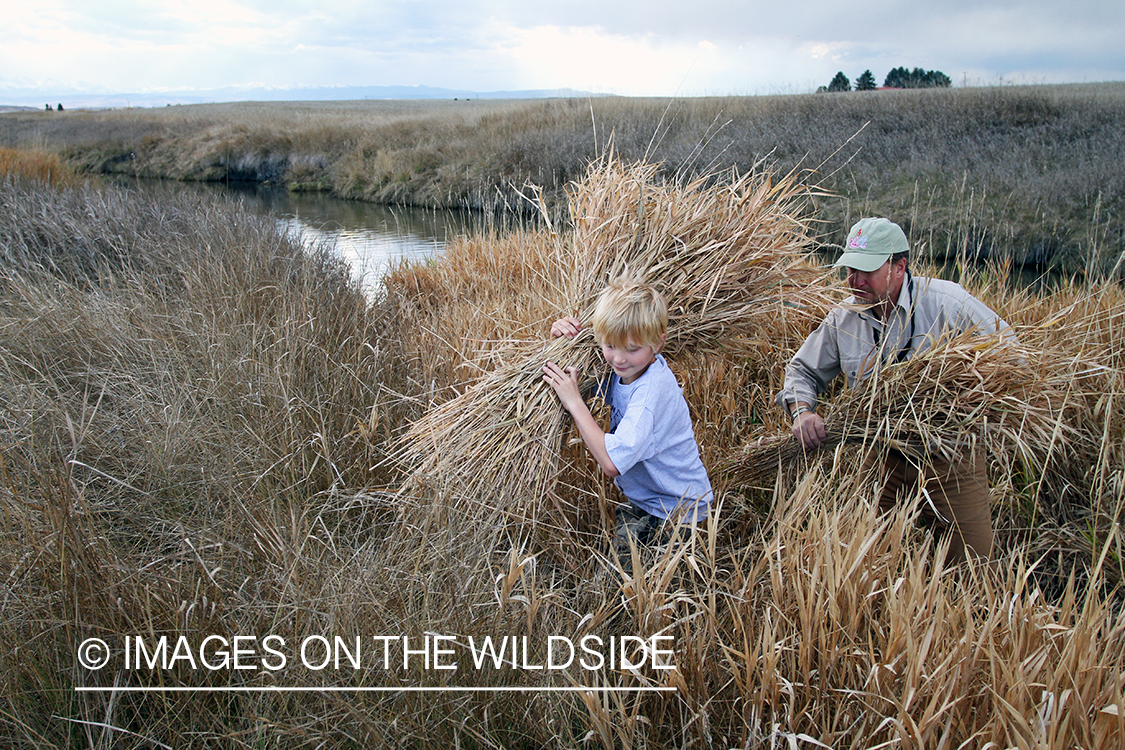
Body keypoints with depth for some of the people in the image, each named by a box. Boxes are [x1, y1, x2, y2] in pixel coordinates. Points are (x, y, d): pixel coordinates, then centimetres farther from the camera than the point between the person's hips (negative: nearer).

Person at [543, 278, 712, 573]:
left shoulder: (652, 389, -29)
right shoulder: (624, 368, -5)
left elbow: (612, 462, -35)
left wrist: (574, 402, -28)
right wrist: (564, 338, -5)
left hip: (678, 513, -8)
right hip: (642, 499, 8)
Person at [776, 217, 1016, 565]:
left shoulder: (948, 303, -12)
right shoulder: (843, 320, -1)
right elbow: (803, 369, 9)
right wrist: (801, 409, -11)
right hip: (884, 456, 3)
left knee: (973, 559, 2)